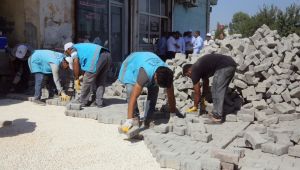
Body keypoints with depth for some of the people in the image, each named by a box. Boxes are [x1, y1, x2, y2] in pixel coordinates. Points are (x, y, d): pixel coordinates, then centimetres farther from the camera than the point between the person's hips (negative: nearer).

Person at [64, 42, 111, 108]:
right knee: (101, 81, 14)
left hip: (97, 56, -8)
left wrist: (76, 79, 5)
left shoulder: (73, 49, 17)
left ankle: (83, 102, 11)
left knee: (88, 80, 2)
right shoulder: (82, 47, 39)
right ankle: (99, 102, 14)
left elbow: (76, 62, 0)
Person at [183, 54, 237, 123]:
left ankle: (217, 117, 5)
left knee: (217, 91, -1)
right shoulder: (200, 67, 24)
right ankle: (216, 112, 25)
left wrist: (195, 107, 18)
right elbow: (206, 82, 38)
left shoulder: (194, 71, -1)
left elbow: (197, 92, 5)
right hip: (231, 64, 10)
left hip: (224, 67, -10)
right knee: (220, 90, 18)